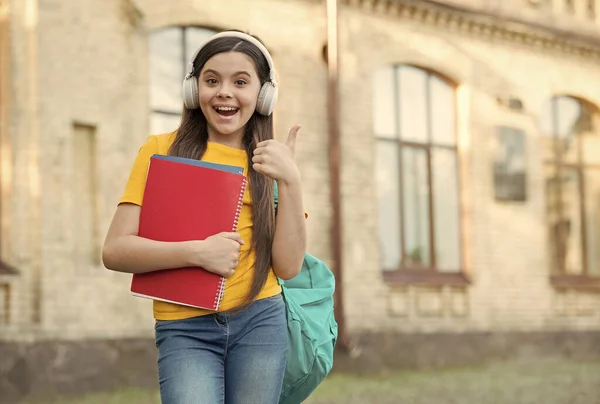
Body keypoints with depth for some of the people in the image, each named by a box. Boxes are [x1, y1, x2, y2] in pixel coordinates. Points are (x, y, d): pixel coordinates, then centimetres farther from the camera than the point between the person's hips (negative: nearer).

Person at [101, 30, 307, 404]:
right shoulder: (161, 150, 2)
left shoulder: (270, 162, 9)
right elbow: (115, 250, -4)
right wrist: (198, 252, -15)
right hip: (185, 329, -2)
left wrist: (291, 182, -9)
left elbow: (289, 267, 0)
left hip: (260, 321, 3)